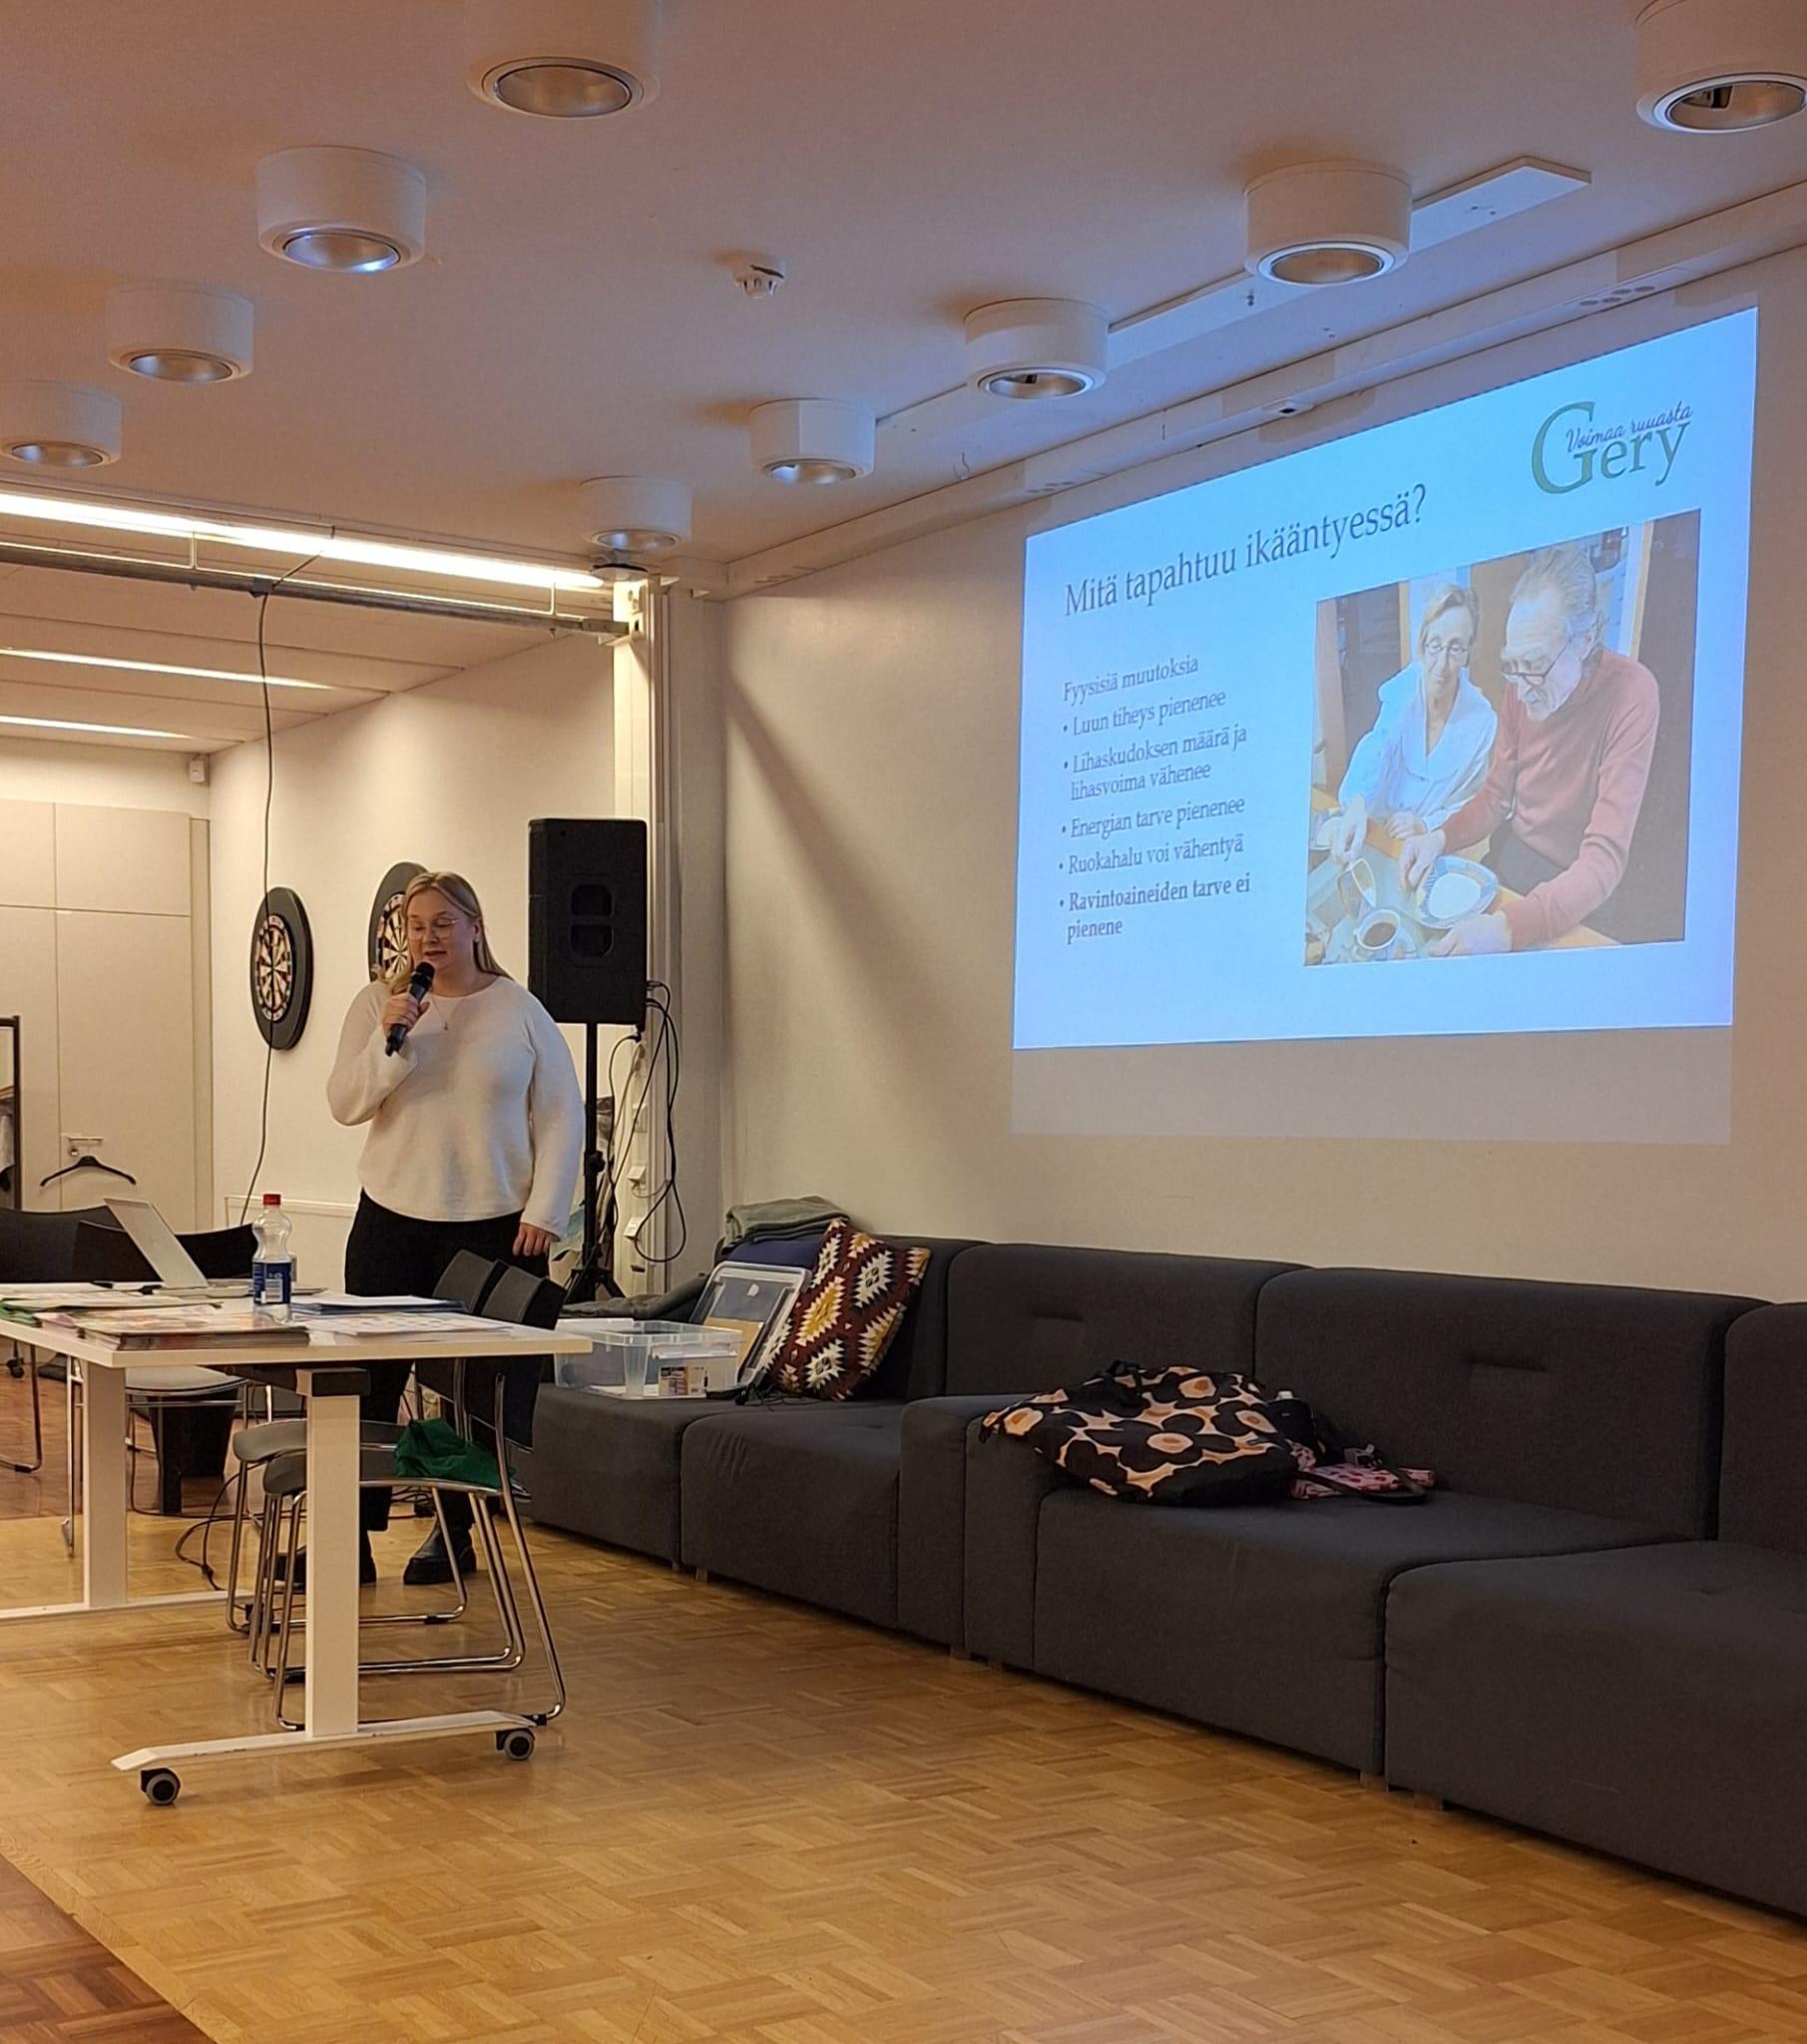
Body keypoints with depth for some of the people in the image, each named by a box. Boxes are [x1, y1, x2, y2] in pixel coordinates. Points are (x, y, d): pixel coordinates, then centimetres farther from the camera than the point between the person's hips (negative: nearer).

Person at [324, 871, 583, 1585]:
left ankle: (456, 1532, 17)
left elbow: (560, 1119, 2)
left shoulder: (520, 1011, 2)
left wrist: (544, 1213, -6)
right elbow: (344, 1104, 0)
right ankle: (354, 1537, 4)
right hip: (393, 1218, 1)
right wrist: (391, 1036, -14)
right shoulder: (377, 1003, 6)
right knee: (370, 1378, -3)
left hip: (494, 1226, -1)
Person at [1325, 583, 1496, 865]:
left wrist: (1425, 825, -21)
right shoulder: (1400, 689, -6)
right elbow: (1374, 753, -23)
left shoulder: (1482, 720, -8)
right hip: (1377, 831, 2)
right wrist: (1357, 804, -43)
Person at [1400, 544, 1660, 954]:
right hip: (1510, 857, 6)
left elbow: (1605, 860, -28)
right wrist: (1441, 838, -13)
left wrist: (1508, 927, -41)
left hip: (1575, 896, -6)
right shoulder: (1523, 684, -4)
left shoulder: (1631, 696, -23)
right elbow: (1496, 797, 9)